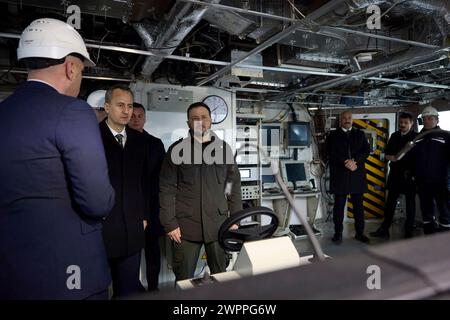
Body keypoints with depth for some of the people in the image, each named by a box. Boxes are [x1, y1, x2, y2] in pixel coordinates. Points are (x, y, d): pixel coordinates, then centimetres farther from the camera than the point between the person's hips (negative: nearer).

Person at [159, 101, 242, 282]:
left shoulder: (223, 148, 8)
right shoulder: (177, 149, 2)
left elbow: (234, 184, 9)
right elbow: (167, 188, -1)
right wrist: (169, 224, -6)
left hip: (218, 224, 2)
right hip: (186, 225, -1)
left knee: (220, 274, 11)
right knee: (184, 278, 6)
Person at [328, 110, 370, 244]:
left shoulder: (360, 134, 15)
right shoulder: (333, 135, 8)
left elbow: (366, 150, 2)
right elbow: (332, 153, -4)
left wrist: (355, 161, -14)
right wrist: (346, 162, -17)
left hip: (357, 175, 2)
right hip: (339, 176, -2)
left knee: (358, 205, 8)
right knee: (339, 205, 3)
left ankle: (359, 233, 19)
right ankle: (338, 233, 12)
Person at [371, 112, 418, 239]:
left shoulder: (417, 137, -2)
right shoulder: (394, 136, 10)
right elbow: (387, 154, 13)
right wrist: (391, 157, -8)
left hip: (410, 175, -3)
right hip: (395, 173, 4)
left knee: (410, 203, 7)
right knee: (390, 202, 6)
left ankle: (409, 232, 17)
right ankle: (384, 230, 13)